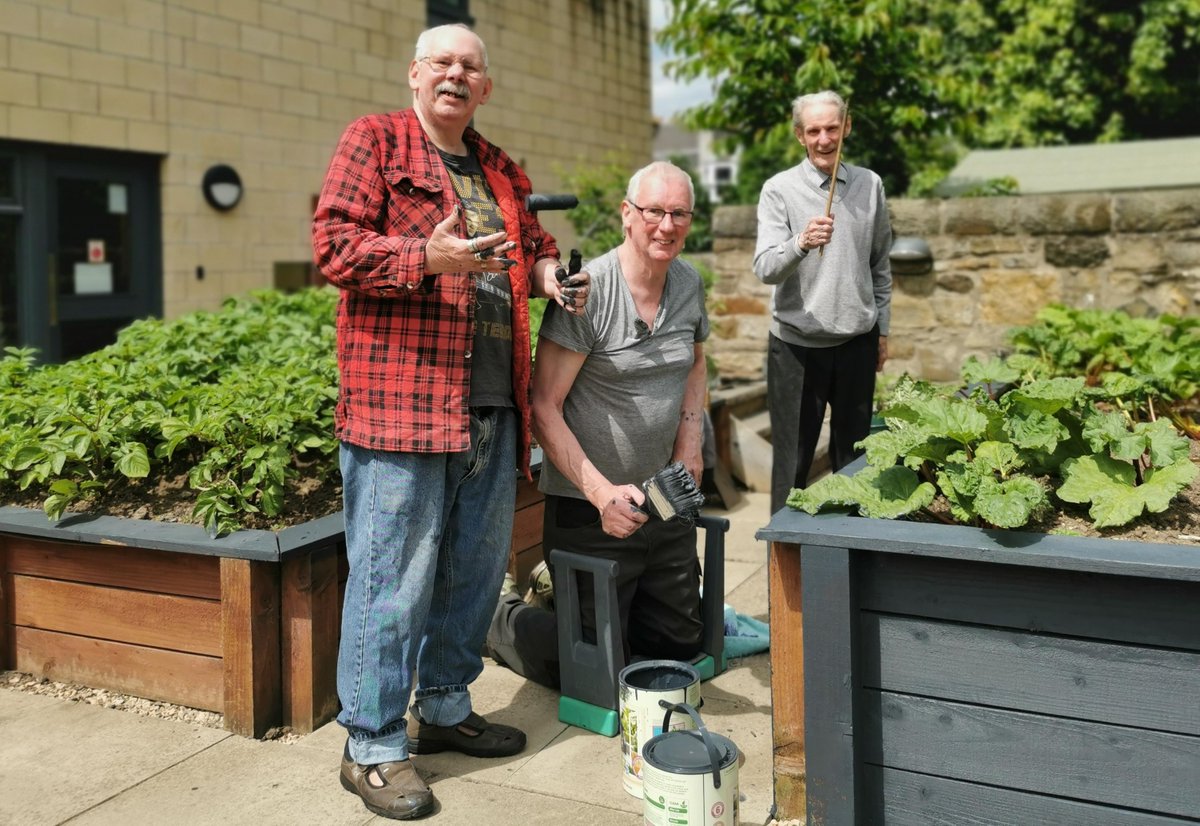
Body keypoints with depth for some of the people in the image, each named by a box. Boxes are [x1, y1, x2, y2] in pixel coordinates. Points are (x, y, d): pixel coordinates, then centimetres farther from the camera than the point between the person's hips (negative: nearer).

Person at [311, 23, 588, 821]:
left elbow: (532, 241, 32)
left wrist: (545, 270, 7)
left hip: (494, 408, 8)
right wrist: (426, 258, -24)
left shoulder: (501, 171, 19)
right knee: (393, 577, -3)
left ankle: (444, 708, 32)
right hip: (399, 400, -7)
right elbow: (334, 242, -9)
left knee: (476, 569, 15)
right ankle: (372, 747, 11)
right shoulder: (374, 140, 1)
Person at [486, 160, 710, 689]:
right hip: (589, 506, -7)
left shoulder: (689, 284, 3)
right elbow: (543, 408, -18)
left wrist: (691, 436, 5)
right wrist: (602, 492, -26)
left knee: (680, 644, 20)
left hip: (665, 499, 7)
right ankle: (501, 616, 28)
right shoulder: (587, 292, -19)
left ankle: (570, 598, 40)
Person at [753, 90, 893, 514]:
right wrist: (801, 243, -35)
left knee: (852, 457, 15)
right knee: (793, 460, 6)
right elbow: (765, 268, -17)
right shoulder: (780, 189, -6)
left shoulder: (869, 185, 6)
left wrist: (883, 328, 14)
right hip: (797, 342, -3)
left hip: (857, 341, 4)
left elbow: (880, 265, 15)